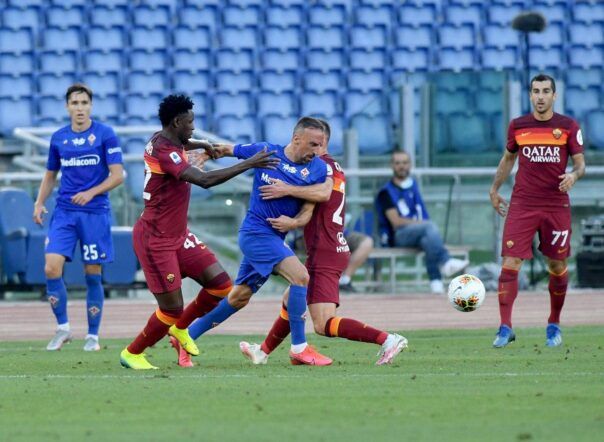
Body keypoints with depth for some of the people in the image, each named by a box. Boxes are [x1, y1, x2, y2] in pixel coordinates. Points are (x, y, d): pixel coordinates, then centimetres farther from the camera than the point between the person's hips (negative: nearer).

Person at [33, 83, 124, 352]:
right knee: (51, 268, -12)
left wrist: (91, 193, -20)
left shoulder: (105, 135, -3)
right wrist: (39, 203, 4)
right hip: (64, 211, 3)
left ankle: (93, 335, 13)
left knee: (92, 275, 1)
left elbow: (117, 175, -7)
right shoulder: (58, 138, 9)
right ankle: (62, 328, 3)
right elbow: (50, 175, 20)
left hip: (95, 212, -3)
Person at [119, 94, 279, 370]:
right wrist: (248, 164, -29)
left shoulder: (163, 140, 8)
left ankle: (180, 327, 22)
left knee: (221, 284, 1)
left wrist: (201, 145, 24)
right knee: (172, 309, -6)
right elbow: (204, 180, -33)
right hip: (156, 240, -10)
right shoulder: (164, 151, -22)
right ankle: (131, 354, 14)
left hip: (178, 235, 10)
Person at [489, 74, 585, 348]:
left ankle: (554, 325, 26)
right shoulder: (517, 126, 5)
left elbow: (580, 163, 2)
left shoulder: (568, 127, 0)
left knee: (557, 266, 7)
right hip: (522, 205, 0)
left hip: (556, 206, 0)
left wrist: (573, 175, -20)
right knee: (510, 263, -11)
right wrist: (494, 189, 21)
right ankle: (505, 328, -11)